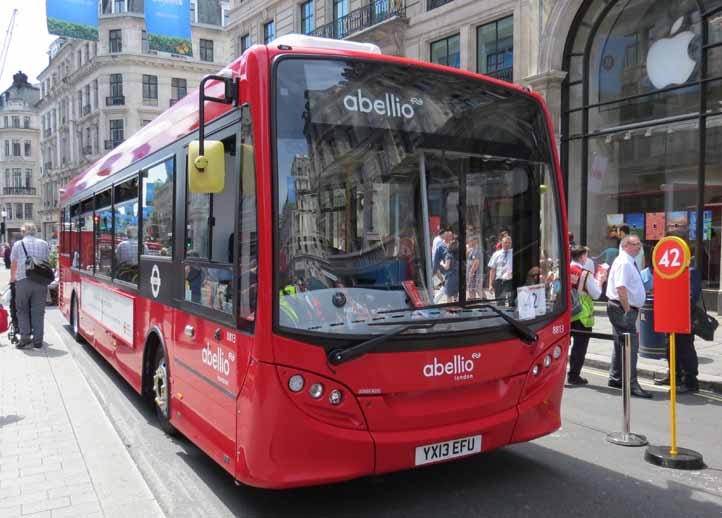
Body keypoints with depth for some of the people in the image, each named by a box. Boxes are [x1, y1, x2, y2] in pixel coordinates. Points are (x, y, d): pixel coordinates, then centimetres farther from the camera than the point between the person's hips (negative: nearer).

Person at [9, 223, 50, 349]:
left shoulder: (18, 244, 4)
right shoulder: (44, 244, 9)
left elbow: (13, 264, 11)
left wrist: (12, 278, 28)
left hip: (23, 281, -1)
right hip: (41, 282, 2)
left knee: (22, 310, 11)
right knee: (38, 311, 5)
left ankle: (25, 336, 2)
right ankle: (37, 340, 6)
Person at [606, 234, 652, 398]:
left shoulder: (630, 262, 16)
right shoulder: (623, 262, -16)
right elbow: (621, 288, -25)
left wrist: (631, 309, 16)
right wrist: (627, 310, -25)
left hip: (628, 308, 11)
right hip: (622, 308, -11)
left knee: (621, 344, 17)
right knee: (631, 345, -11)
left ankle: (615, 379, 28)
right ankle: (631, 384, -10)